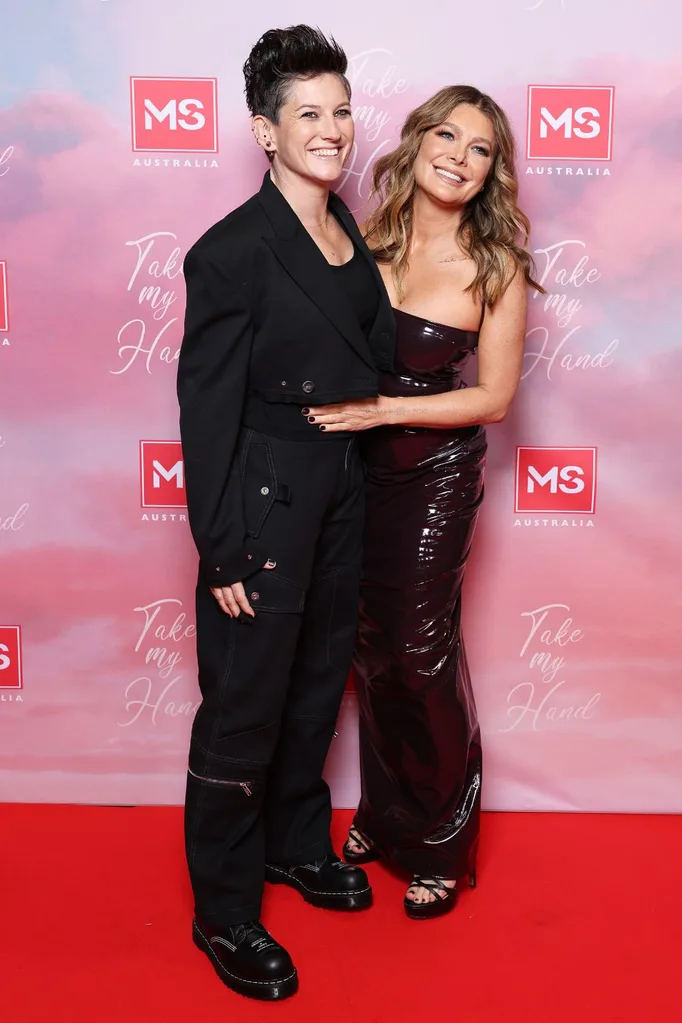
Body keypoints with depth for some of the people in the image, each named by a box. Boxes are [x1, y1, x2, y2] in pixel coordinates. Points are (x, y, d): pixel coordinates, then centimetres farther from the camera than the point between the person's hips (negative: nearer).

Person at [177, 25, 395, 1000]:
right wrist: (222, 553, -16)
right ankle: (225, 911, 24)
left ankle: (295, 843, 43)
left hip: (343, 498, 8)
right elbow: (206, 409, -16)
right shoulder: (234, 251, -17)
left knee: (319, 680, 21)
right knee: (245, 708, 4)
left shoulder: (346, 231, 6)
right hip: (264, 507, -8)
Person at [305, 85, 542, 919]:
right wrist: (341, 406, -6)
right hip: (360, 466, 4)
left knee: (421, 652, 4)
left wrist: (387, 409, -18)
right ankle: (385, 812, 35)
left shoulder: (496, 268, -11)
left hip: (437, 473, -3)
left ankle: (440, 844, 26)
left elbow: (496, 395, -10)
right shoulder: (368, 241, -1)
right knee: (371, 646, 12)